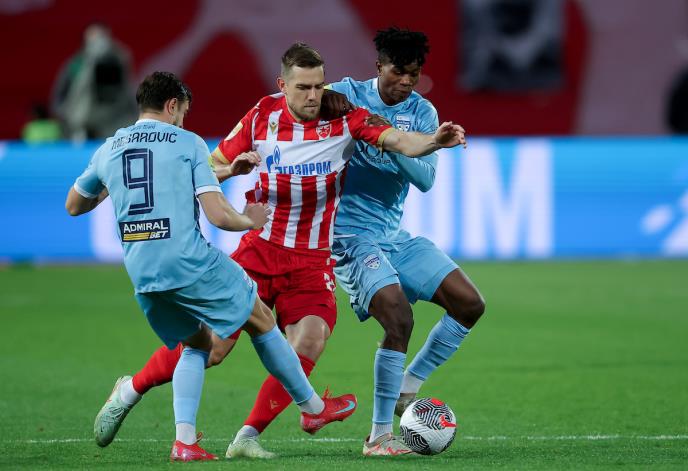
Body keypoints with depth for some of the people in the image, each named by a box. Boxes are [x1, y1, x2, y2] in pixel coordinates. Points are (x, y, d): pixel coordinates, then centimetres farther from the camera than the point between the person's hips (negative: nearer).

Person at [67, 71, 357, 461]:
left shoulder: (108, 150, 11)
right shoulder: (188, 143, -1)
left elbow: (73, 206, 26)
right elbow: (218, 215, -8)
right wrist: (250, 221, 12)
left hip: (141, 274, 5)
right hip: (192, 264, -5)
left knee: (197, 345, 23)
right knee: (261, 321, 16)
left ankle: (184, 440, 5)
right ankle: (313, 407, 27)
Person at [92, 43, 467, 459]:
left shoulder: (344, 117, -6)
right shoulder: (262, 116, -2)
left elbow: (397, 140, -21)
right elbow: (212, 166, 8)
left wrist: (435, 140, -40)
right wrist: (233, 168, -14)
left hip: (313, 261, 0)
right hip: (261, 249, 0)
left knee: (309, 343, -20)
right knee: (211, 345, -4)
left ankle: (248, 437, -8)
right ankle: (132, 389, 19)